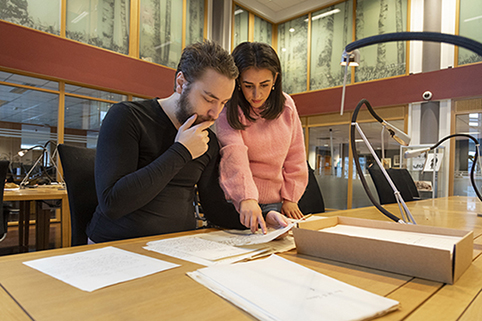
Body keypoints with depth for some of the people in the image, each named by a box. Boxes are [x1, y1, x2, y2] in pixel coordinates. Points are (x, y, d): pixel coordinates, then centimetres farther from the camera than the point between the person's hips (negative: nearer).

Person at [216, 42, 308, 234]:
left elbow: (295, 157, 9)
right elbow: (234, 154, -25)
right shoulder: (228, 111, -9)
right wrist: (246, 198, -38)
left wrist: (290, 198, 6)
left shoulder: (286, 105, 4)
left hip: (274, 204, 3)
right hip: (236, 203, -3)